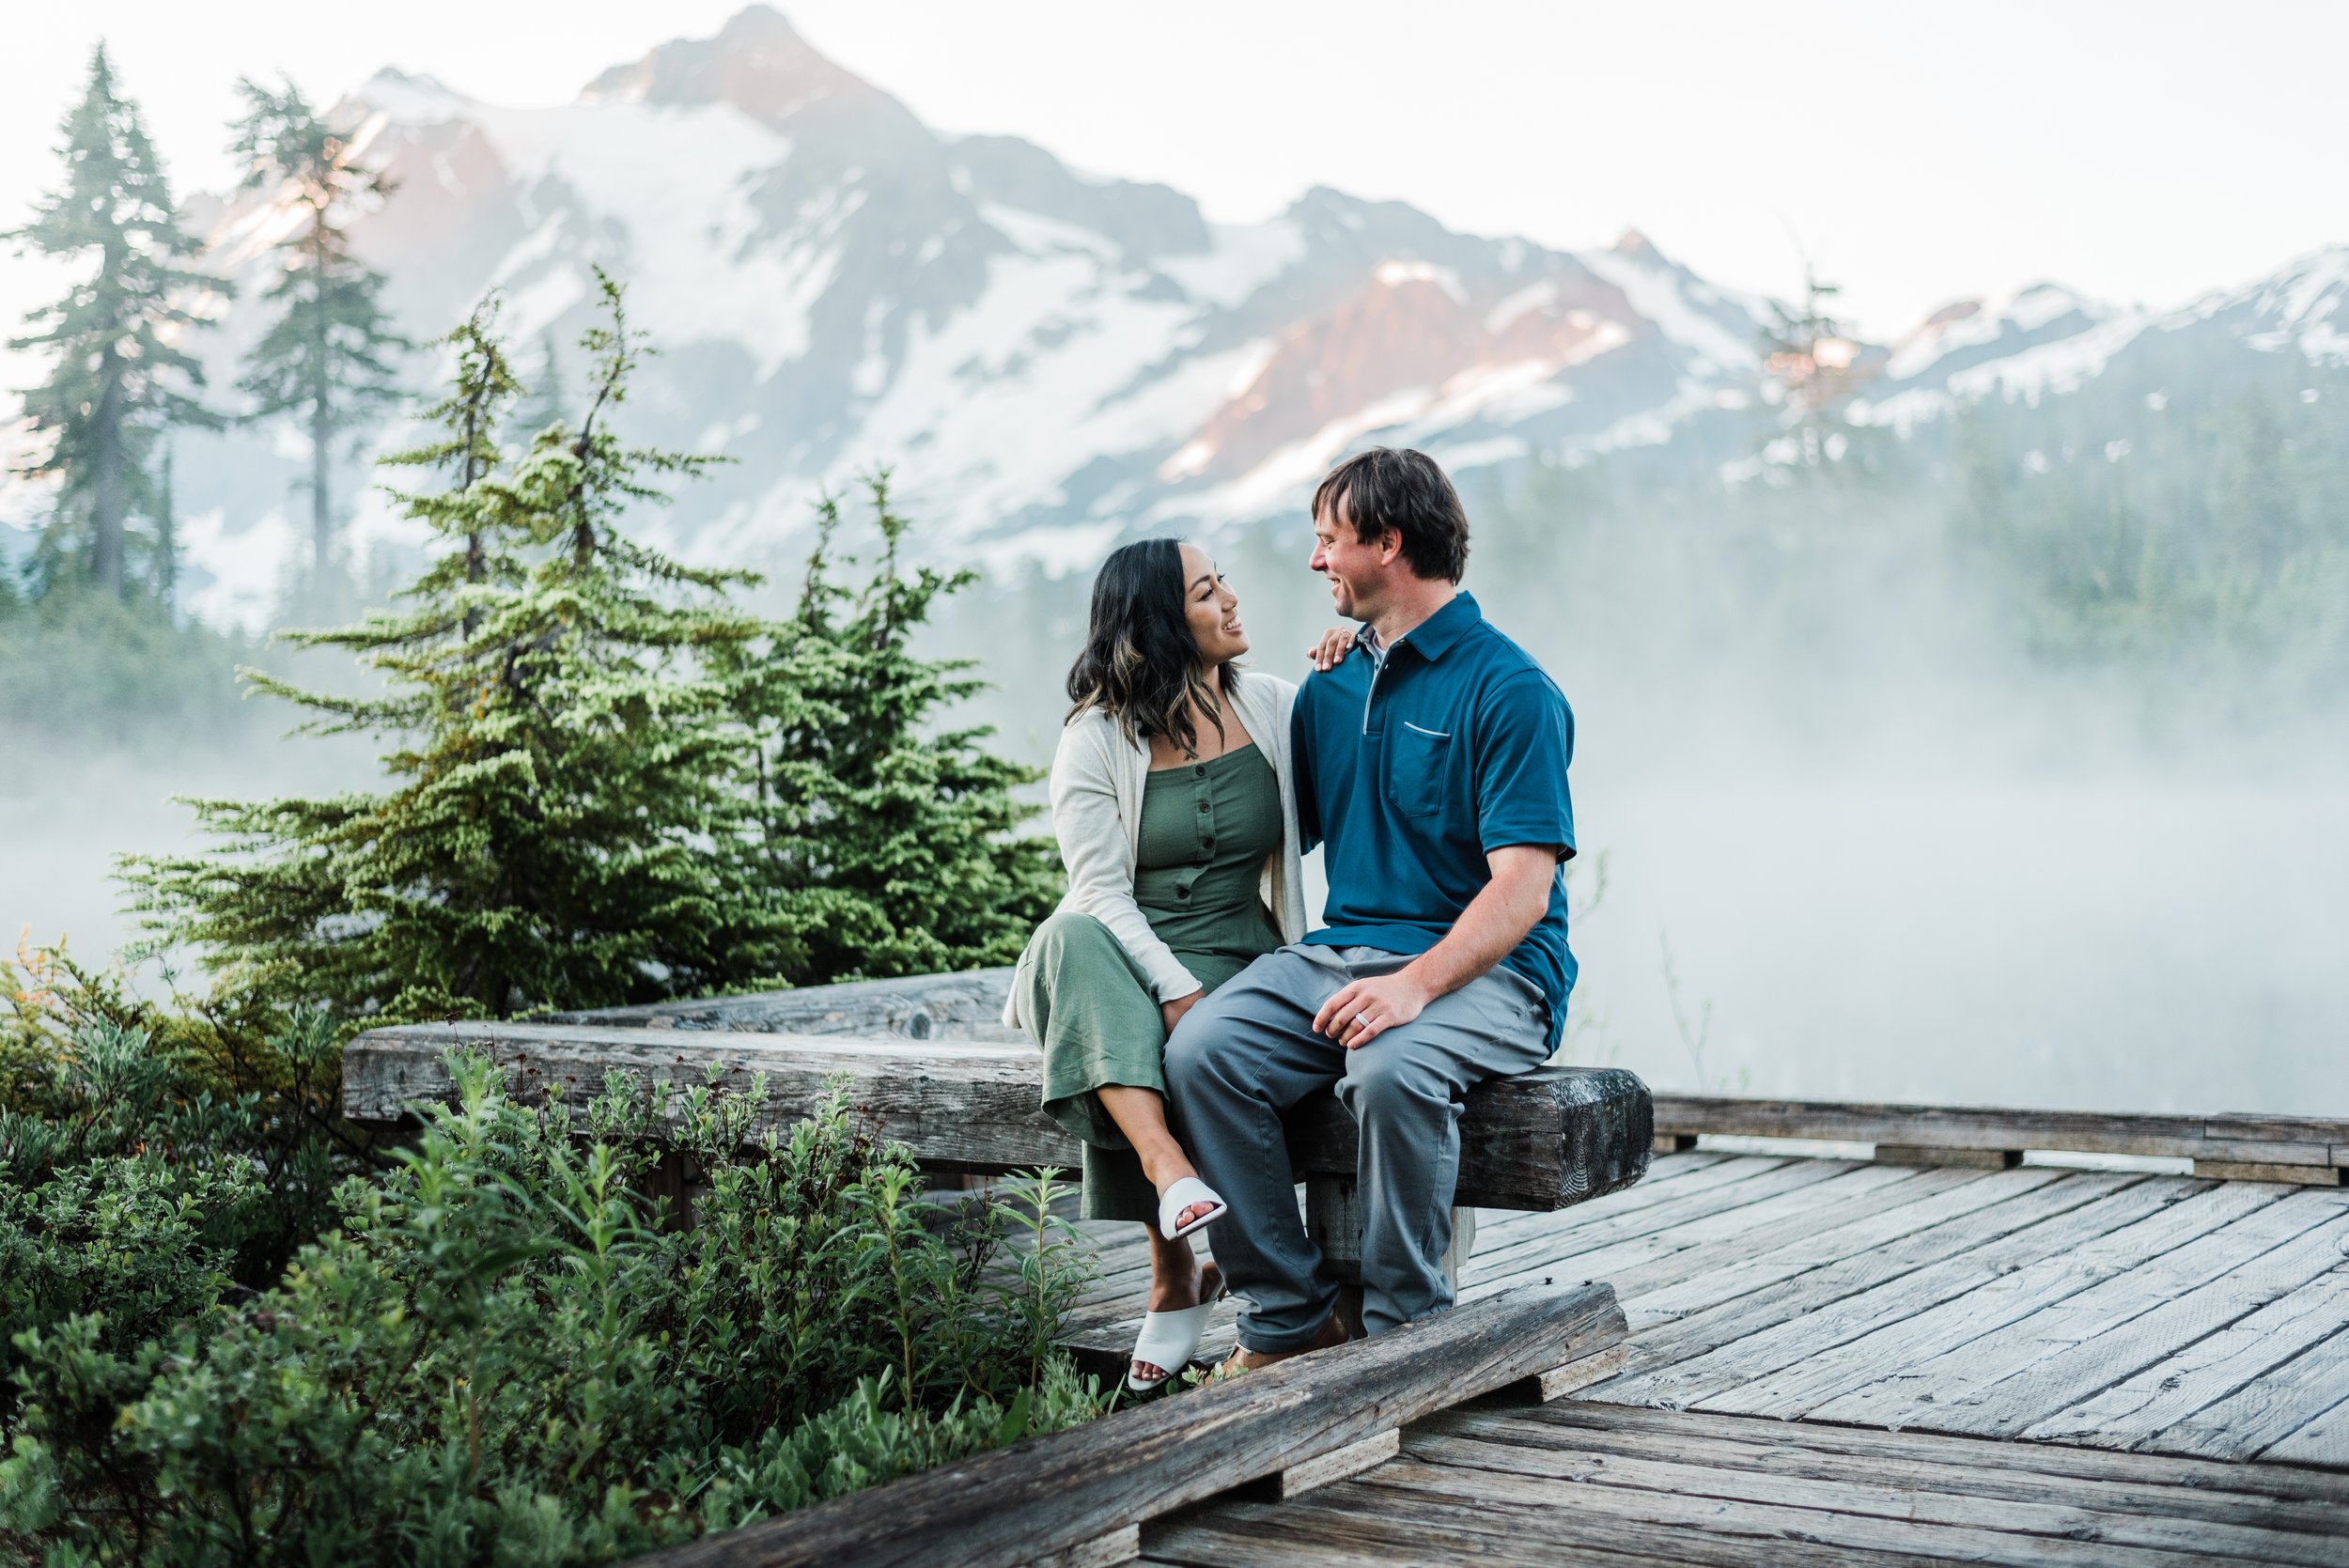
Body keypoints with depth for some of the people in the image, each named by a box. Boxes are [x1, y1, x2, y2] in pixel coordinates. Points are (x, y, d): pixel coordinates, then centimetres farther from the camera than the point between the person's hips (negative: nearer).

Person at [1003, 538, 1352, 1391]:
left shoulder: (1270, 706, 9)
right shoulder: (1095, 741, -1)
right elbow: (1102, 891, -10)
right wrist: (1176, 989, -25)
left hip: (1233, 963, 1)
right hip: (1125, 966, -1)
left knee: (1183, 1056, -33)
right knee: (1073, 941, -37)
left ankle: (1175, 1277, -14)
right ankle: (1170, 1167, -47)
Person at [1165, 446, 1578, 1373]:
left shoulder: (1508, 689, -6)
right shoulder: (1330, 686, 17)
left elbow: (1521, 890, -14)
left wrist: (1416, 982, -30)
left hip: (1483, 968, -6)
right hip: (1338, 950, 6)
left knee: (1393, 1070, -37)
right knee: (1202, 1049, -21)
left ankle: (1406, 1330, -17)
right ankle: (1290, 1314, -12)